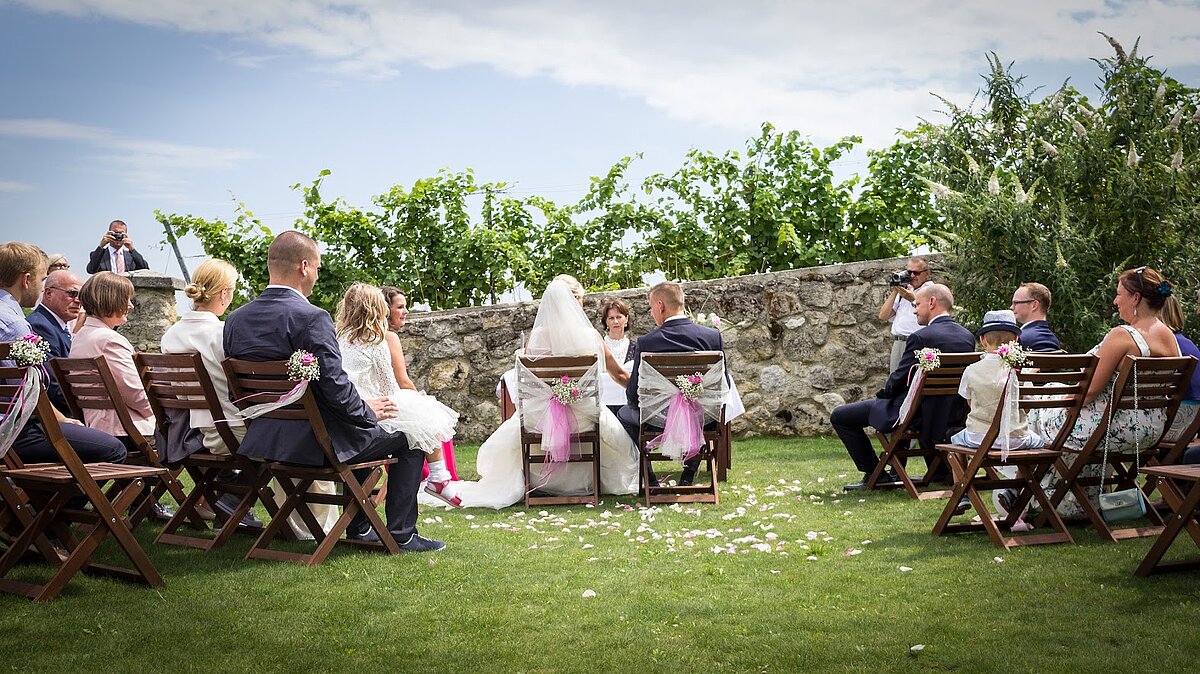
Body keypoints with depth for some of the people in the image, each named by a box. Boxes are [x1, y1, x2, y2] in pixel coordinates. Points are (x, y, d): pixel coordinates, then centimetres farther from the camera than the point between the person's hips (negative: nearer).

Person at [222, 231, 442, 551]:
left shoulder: (235, 320, 3)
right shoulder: (311, 318, -21)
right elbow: (335, 387, -22)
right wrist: (368, 410, -2)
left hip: (265, 438, 8)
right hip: (316, 440, -8)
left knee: (363, 430, 33)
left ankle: (358, 527, 37)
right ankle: (401, 533, 14)